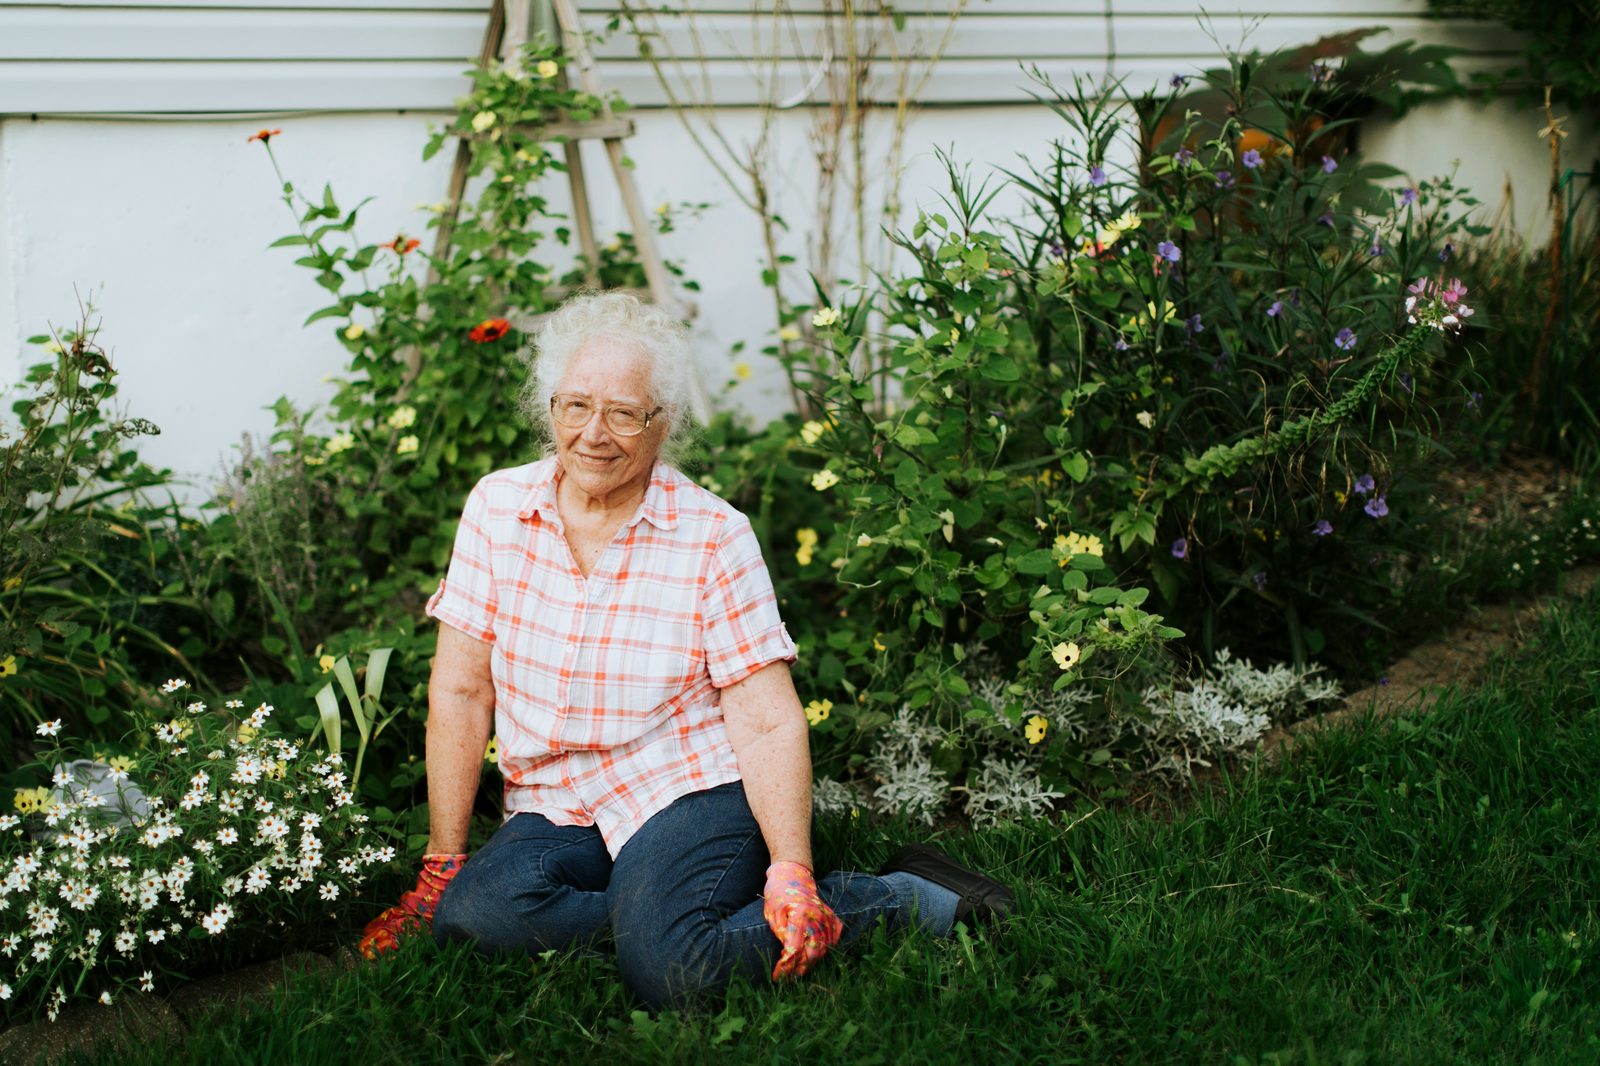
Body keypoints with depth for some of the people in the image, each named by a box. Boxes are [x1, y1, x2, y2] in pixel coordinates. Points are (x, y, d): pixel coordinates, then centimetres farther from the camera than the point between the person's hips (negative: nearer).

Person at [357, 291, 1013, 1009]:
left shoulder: (714, 537, -6)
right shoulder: (497, 507, 1)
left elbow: (769, 724, -8)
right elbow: (461, 691, 2)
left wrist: (791, 873, -22)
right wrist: (441, 864, -1)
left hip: (692, 792, -3)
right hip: (554, 813, 3)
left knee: (666, 970, -30)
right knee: (472, 911, -29)